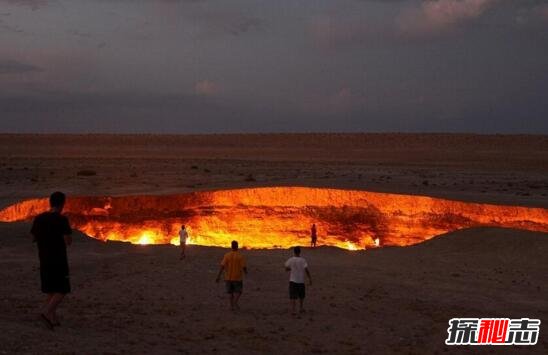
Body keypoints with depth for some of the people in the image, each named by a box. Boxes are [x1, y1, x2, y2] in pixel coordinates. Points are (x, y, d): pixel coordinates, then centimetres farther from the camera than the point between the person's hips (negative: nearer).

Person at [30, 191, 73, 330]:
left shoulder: (38, 218, 4)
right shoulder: (61, 219, -14)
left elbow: (34, 237, 12)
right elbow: (68, 241, -16)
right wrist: (68, 234, 4)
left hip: (44, 260, 6)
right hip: (58, 260, -6)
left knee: (51, 290, 14)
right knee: (62, 290, 1)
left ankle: (53, 318, 15)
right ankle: (46, 313, -16)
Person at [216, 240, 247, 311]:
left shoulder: (227, 255, -7)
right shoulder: (240, 256, -12)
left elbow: (222, 266, -12)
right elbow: (244, 267, -11)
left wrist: (218, 276, -12)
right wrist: (245, 272, 12)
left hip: (228, 277, 2)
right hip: (237, 277, -2)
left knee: (230, 292, 17)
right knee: (238, 291, 13)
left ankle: (232, 305, 14)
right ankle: (235, 302, -11)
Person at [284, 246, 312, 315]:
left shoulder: (290, 260, -4)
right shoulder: (302, 260, -10)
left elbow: (286, 269, 6)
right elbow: (306, 270, -15)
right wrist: (310, 278, -8)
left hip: (292, 280, 1)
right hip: (301, 281, -1)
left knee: (293, 296, -1)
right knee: (301, 296, 19)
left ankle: (293, 310, -12)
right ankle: (301, 308, 30)